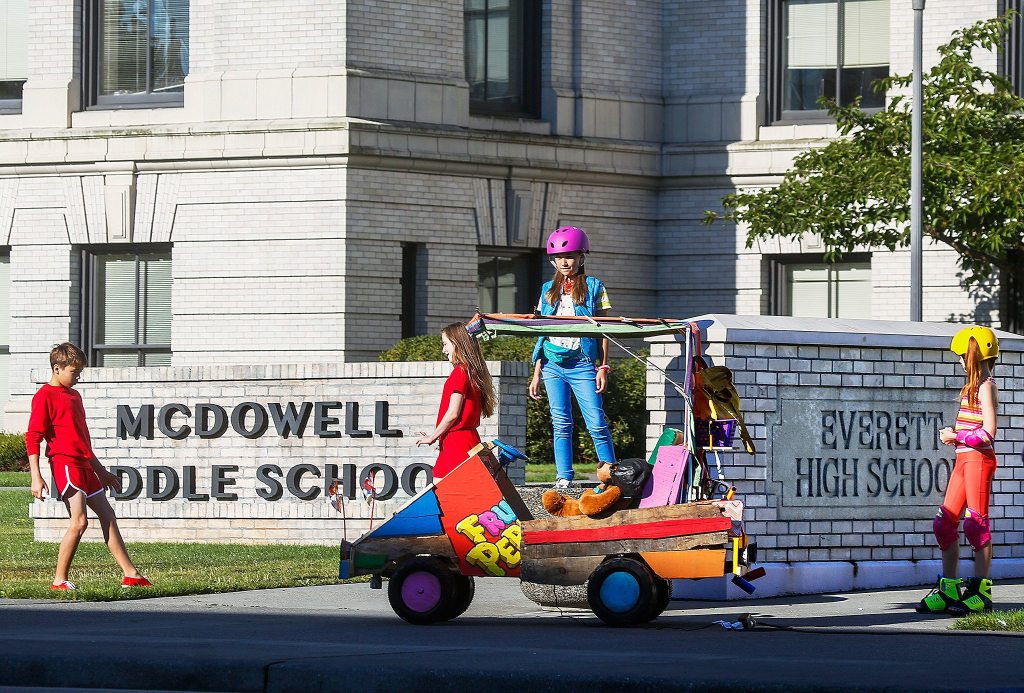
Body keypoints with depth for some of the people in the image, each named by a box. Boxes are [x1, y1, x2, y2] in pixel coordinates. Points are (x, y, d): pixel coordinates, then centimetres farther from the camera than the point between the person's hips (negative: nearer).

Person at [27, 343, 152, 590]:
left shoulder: (74, 395, 21)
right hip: (65, 464, -9)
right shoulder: (45, 396, -7)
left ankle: (131, 575, 13)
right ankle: (60, 580, -11)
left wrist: (100, 471, 30)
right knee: (79, 521, -18)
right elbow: (32, 438, -12)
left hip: (84, 465, 9)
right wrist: (36, 477, -20)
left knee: (107, 516, 9)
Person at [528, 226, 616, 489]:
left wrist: (603, 367, -5)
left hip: (582, 364, -4)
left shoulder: (594, 287, 5)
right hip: (552, 365, 4)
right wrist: (536, 374, 13)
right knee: (561, 423, 3)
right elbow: (542, 333, 17)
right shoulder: (548, 290, 15)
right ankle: (563, 477, 5)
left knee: (596, 423, -8)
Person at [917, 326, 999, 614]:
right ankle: (948, 589, 13)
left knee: (976, 523, -7)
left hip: (979, 458, -10)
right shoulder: (973, 386, 18)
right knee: (945, 522, 8)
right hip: (963, 459, 10)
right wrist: (953, 435, 7)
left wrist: (956, 437, -9)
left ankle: (980, 592, -4)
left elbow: (988, 432, -17)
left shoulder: (986, 386, -10)